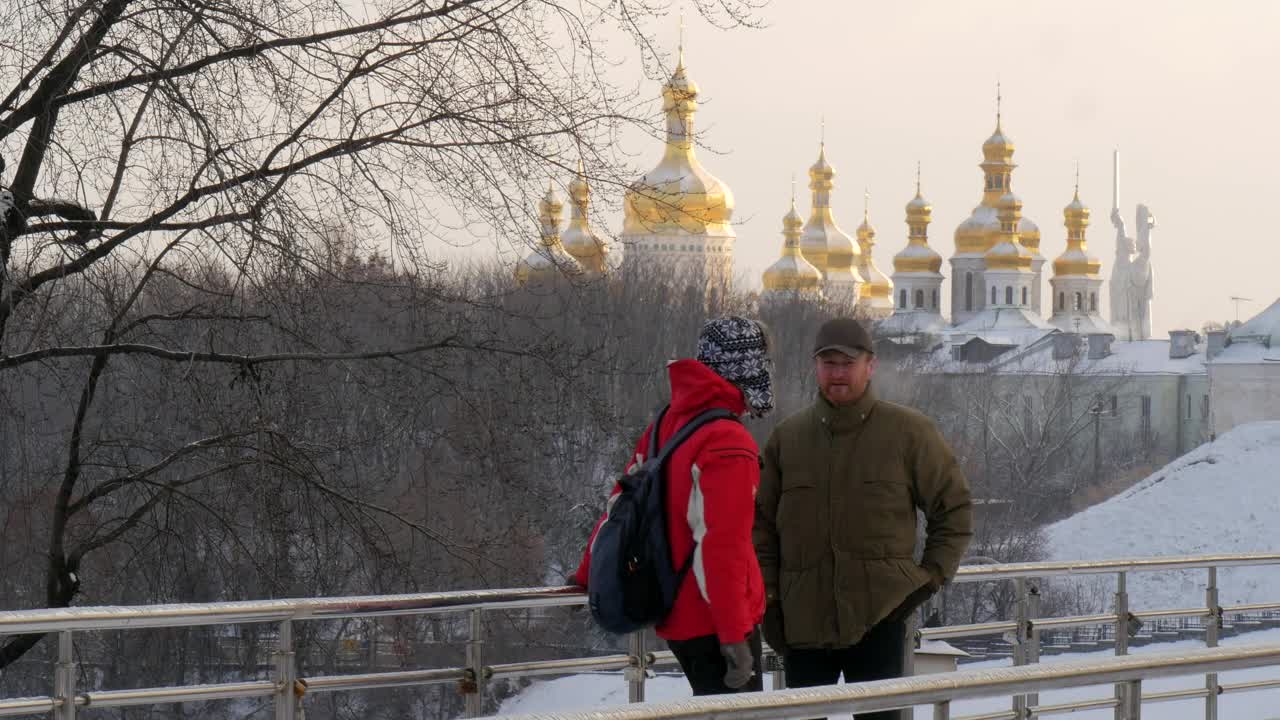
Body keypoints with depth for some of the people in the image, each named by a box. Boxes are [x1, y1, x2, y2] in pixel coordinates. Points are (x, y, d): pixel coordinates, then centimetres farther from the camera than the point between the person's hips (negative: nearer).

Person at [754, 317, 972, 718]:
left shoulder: (909, 432, 0)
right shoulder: (787, 437, 8)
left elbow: (954, 508, 6)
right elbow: (762, 521, 11)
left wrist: (932, 575, -2)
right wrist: (768, 591, 2)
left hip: (879, 614, -3)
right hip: (804, 619, 3)